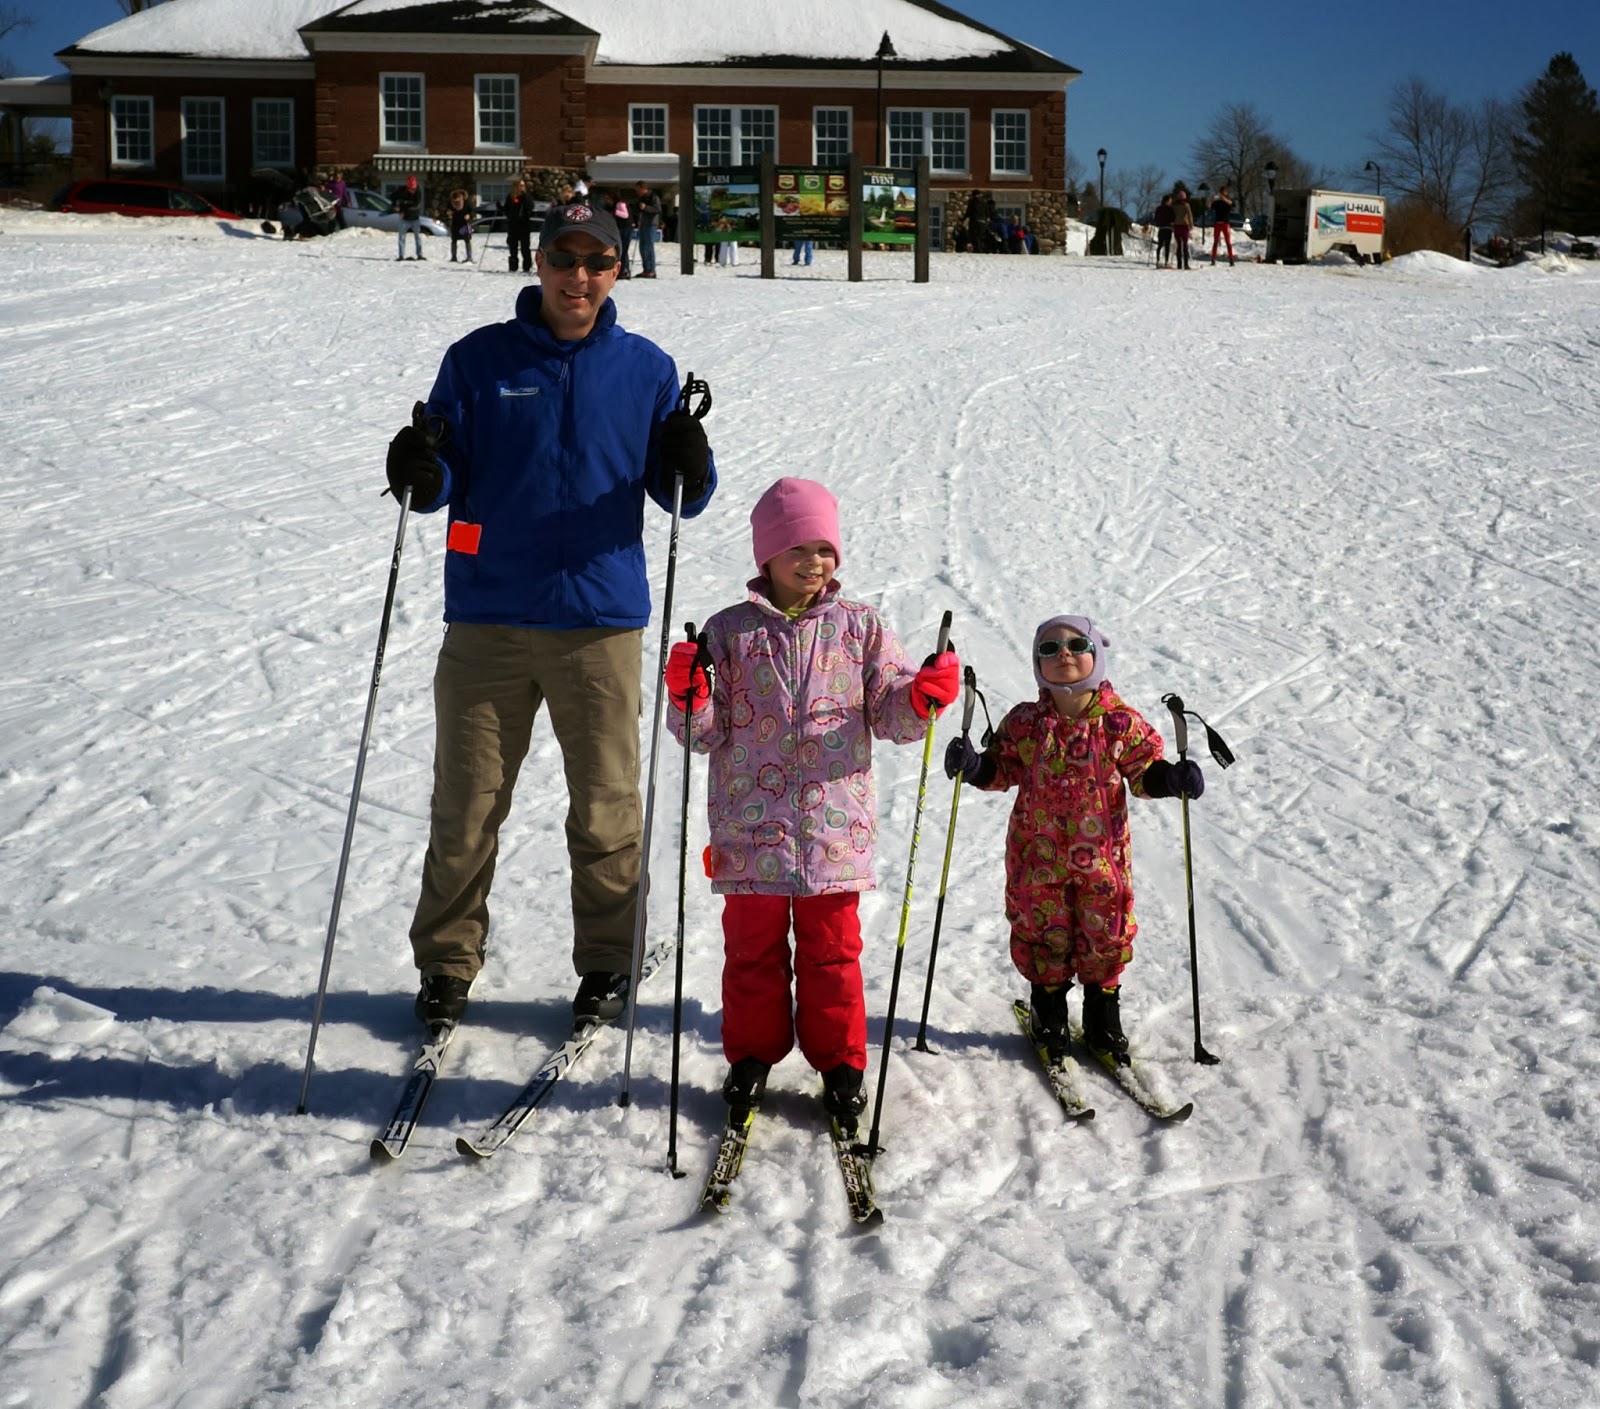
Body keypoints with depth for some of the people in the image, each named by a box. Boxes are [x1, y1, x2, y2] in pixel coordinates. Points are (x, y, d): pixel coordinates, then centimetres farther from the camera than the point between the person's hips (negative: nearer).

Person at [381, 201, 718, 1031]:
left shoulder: (645, 369, 7)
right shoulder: (480, 360, 4)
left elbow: (677, 494, 6)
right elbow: (447, 484, 4)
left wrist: (690, 468, -16)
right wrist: (420, 473, -19)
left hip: (601, 622, 0)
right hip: (487, 621, 0)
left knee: (605, 808, 5)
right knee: (465, 807, 5)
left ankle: (607, 966, 21)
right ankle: (448, 963, 21)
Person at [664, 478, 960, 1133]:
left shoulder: (861, 628, 5)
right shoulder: (730, 632, 3)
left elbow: (893, 717, 5)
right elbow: (709, 734, 2)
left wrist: (922, 697, -16)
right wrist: (688, 698, -17)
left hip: (834, 827, 0)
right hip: (752, 828, 0)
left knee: (833, 947, 7)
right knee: (753, 945, 9)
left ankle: (839, 1064, 20)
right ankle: (751, 1057, 24)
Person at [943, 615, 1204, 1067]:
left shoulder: (1121, 722, -6)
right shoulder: (1024, 723, -5)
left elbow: (1143, 772, 1)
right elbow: (1002, 769, 6)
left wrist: (1170, 777, -18)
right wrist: (973, 765, -14)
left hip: (1103, 855, 0)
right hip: (1037, 856, 0)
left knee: (1105, 939, 10)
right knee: (1044, 940, 11)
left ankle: (1104, 1026, 30)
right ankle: (1049, 1021, 31)